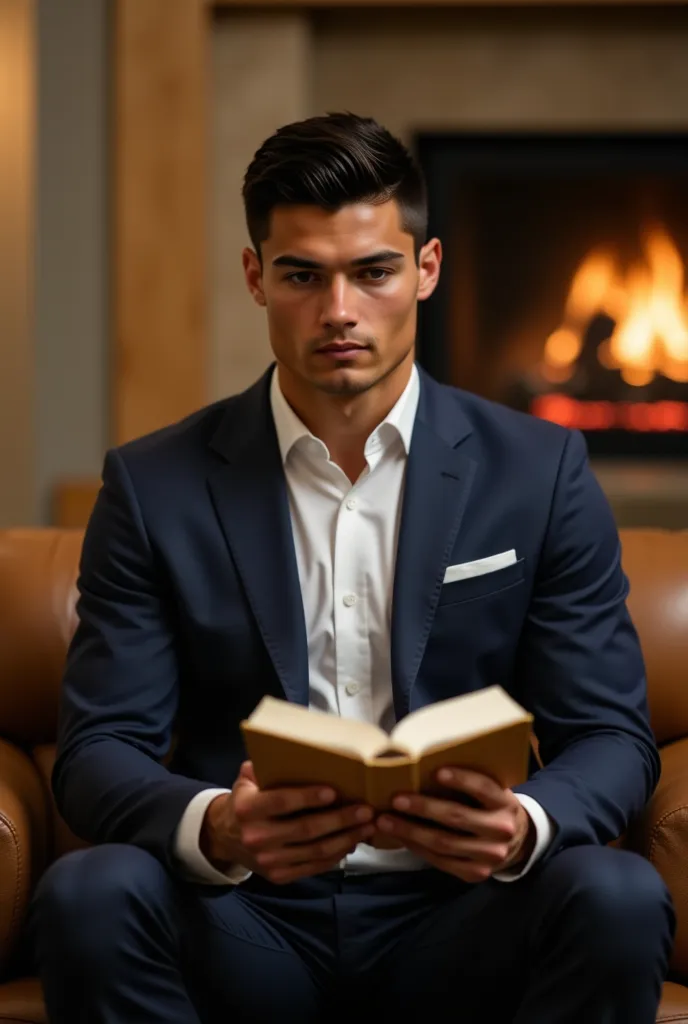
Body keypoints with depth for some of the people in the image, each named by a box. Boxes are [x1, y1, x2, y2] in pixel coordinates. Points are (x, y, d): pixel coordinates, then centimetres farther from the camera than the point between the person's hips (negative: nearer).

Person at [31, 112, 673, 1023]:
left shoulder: (540, 472, 4)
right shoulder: (155, 487, 3)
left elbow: (612, 739, 2)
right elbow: (100, 753, -2)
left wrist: (522, 827, -23)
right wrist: (215, 828, -26)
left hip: (452, 922, 0)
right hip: (244, 924, 0)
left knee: (619, 899, -30)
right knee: (87, 894, -30)